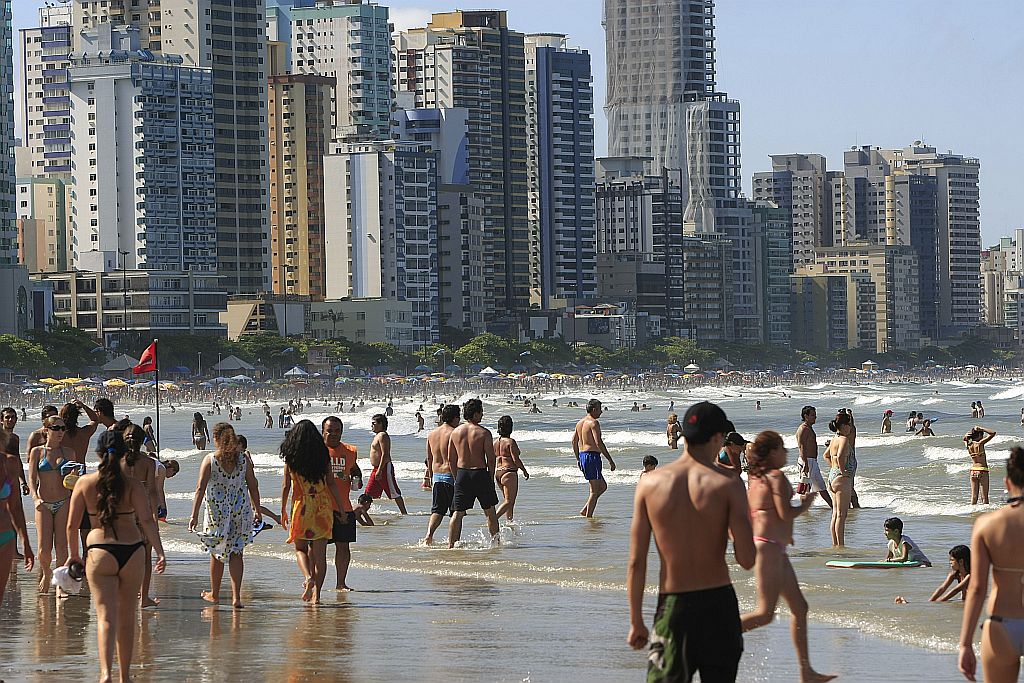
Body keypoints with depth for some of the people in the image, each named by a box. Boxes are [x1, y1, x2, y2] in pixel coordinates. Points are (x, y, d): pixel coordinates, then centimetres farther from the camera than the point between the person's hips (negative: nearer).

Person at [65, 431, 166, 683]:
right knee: (127, 616, 14)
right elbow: (147, 520, -12)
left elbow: (72, 525, 4)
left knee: (106, 616, -4)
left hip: (100, 553, -1)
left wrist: (73, 554, 17)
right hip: (132, 552, 1)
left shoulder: (84, 483, 1)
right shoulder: (132, 485, -1)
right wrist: (160, 552, -10)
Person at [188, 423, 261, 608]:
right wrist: (257, 511, 14)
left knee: (217, 553, 13)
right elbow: (253, 487, 3)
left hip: (217, 511, -1)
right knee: (236, 553, 7)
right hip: (241, 511, 2)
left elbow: (200, 488, -11)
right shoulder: (244, 460, -1)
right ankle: (236, 596, -4)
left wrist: (194, 515, -10)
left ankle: (214, 594, 27)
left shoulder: (210, 460, -8)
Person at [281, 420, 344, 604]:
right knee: (319, 553, 4)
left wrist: (283, 511, 9)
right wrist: (341, 508, 6)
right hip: (323, 506, 1)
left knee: (300, 548, 13)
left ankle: (308, 578, -14)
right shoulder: (323, 457, 1)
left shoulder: (291, 458, -2)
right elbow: (332, 484, 1)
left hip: (301, 507, -1)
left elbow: (286, 486, 0)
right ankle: (316, 593, 0)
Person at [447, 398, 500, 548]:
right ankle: (496, 541, 20)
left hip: (462, 474, 3)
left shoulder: (455, 432, 3)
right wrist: (491, 478, 2)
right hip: (480, 473, -3)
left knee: (458, 513, 5)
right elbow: (491, 459, -10)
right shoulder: (484, 433, -9)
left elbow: (451, 459, 7)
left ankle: (451, 545, 0)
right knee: (490, 511, 12)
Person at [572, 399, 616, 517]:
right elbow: (598, 443, -20)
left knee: (603, 486, 18)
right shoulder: (594, 423, -13)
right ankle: (588, 516, -5)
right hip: (592, 456, -9)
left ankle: (585, 510, 12)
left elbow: (574, 441, 21)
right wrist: (610, 460, -17)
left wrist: (578, 458, 30)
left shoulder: (580, 423, 15)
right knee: (595, 490, -4)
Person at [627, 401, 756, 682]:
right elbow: (747, 560, -12)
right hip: (719, 603, -1)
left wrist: (636, 622, 7)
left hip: (673, 606, 1)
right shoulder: (728, 485, -8)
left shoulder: (650, 483, -3)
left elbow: (636, 562, -2)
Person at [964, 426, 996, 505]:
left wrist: (970, 432, 7)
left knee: (974, 496, 9)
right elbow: (993, 433, -14)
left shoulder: (968, 445, 1)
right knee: (984, 497, -2)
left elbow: (964, 438, 26)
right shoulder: (980, 443, -15)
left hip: (973, 471, 6)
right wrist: (980, 429, -8)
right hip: (982, 471, -6)